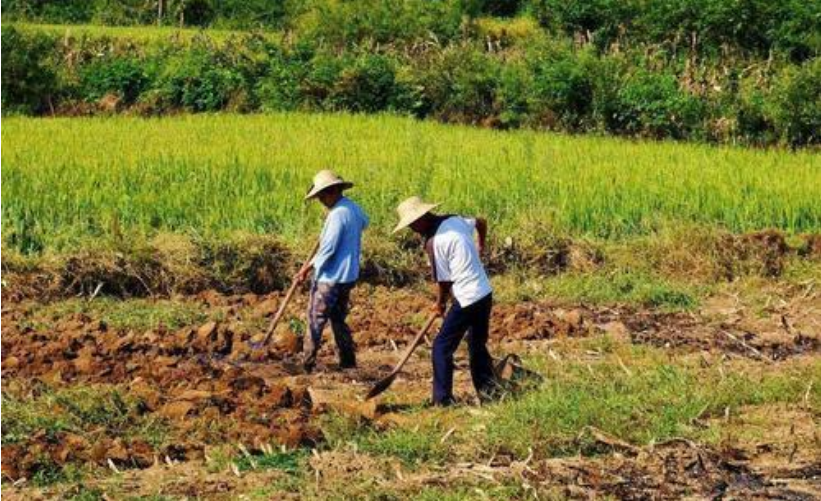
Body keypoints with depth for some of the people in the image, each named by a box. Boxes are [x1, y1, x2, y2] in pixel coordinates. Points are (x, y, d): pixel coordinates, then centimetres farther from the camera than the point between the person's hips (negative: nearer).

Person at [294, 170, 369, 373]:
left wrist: (307, 268, -12)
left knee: (316, 319, -1)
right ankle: (348, 362, 16)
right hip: (349, 275, 9)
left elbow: (328, 248, -21)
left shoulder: (337, 214, -20)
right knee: (338, 318, 17)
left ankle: (307, 364, 0)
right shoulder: (354, 209, 7)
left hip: (331, 277, -9)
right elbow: (364, 222, 32)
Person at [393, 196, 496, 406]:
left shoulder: (434, 242, -18)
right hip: (485, 294, 8)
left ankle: (442, 401, 1)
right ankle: (488, 390, 25)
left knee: (442, 348, 1)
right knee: (478, 345, 22)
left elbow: (444, 281, -11)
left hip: (467, 300, -8)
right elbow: (481, 222, 25)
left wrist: (440, 304, 8)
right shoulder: (455, 220, 5)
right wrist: (480, 245, 43)